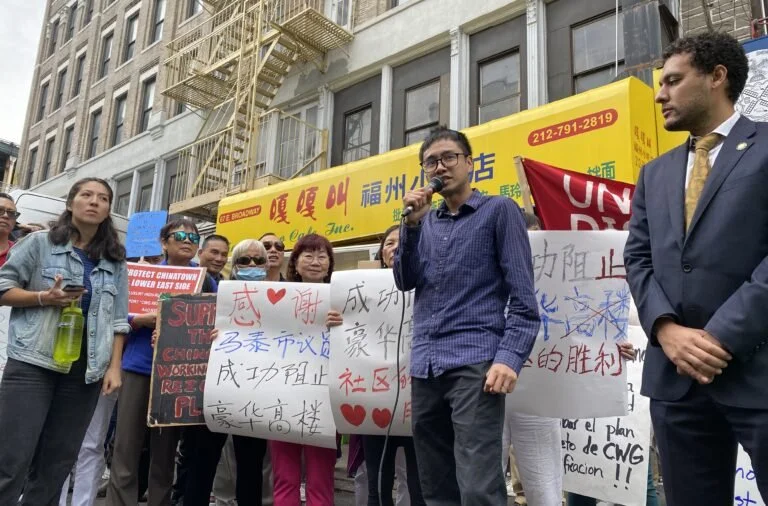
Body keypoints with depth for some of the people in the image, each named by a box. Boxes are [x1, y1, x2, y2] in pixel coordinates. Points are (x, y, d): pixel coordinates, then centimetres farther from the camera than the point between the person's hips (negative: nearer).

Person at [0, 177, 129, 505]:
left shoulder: (116, 261, 10)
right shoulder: (40, 243, 3)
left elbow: (118, 319, 9)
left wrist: (114, 367, 1)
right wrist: (44, 298, -15)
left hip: (85, 370, 3)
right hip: (32, 364, -2)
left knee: (57, 463, 8)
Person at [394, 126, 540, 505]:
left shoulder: (499, 210, 3)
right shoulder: (427, 222, 18)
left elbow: (522, 295, -4)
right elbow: (406, 282, 10)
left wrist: (509, 356, -16)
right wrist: (412, 223, 0)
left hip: (475, 362, -5)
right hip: (426, 365, 6)